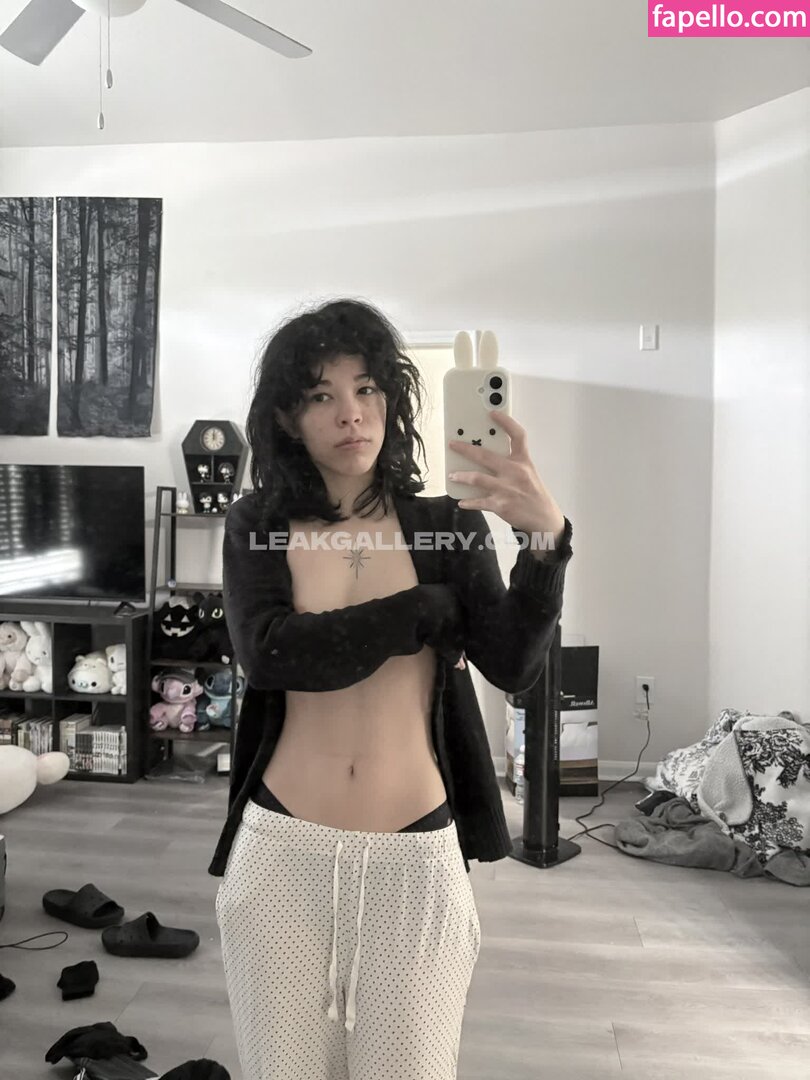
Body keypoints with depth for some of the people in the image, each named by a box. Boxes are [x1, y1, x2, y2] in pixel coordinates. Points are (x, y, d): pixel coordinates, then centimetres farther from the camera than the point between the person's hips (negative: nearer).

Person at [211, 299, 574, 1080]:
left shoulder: (445, 525, 0)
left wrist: (547, 536, -28)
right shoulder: (258, 524, 0)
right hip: (282, 853, 1)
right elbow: (270, 655, -16)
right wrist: (430, 610, -12)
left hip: (416, 860, 0)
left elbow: (514, 668, -12)